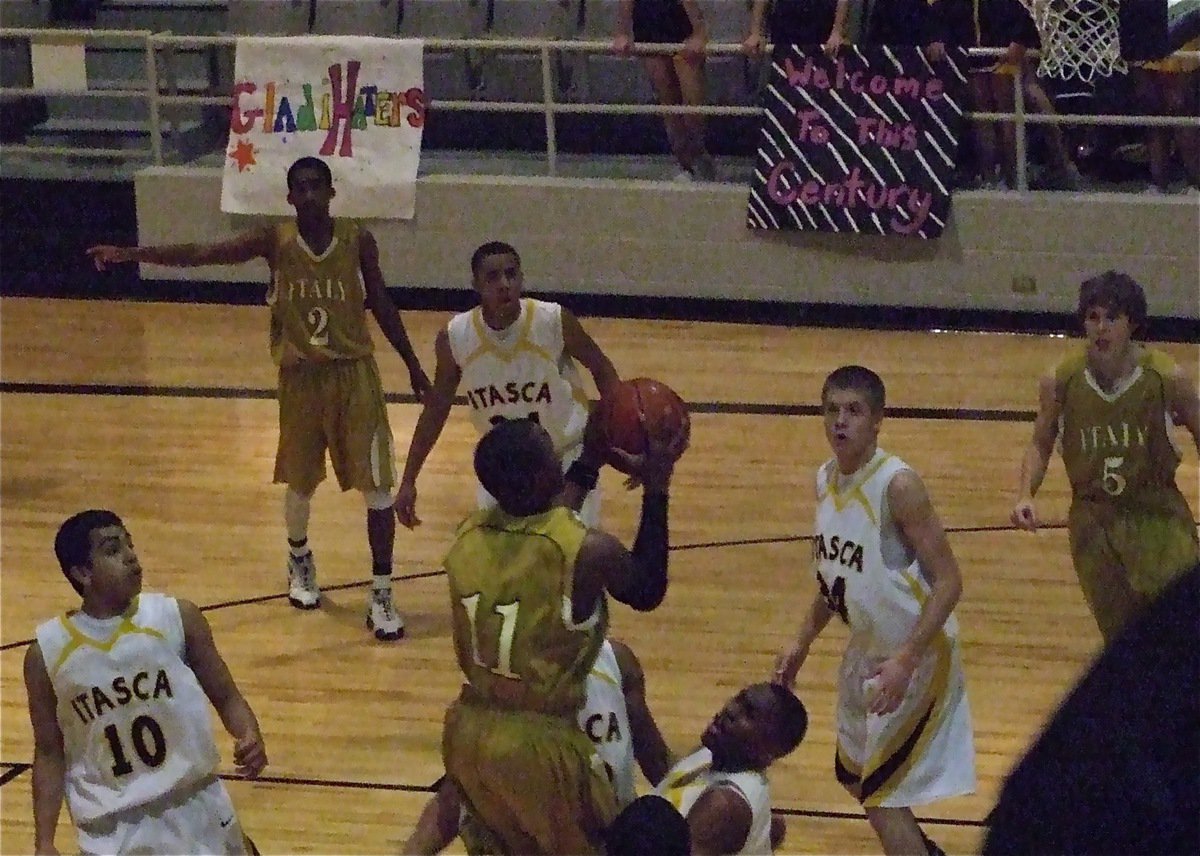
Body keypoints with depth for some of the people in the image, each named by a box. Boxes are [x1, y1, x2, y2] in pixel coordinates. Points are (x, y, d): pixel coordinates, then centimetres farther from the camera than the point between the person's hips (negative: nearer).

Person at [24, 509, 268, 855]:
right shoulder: (47, 652, -7)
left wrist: (250, 737, -19)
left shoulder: (178, 618, -7)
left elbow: (226, 697, 3)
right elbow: (49, 754, 2)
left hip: (196, 812, 1)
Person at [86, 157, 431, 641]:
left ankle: (381, 594, 4)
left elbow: (381, 306, 5)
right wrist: (129, 254, -30)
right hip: (300, 379, 1)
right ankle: (299, 562, 44)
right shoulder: (275, 242, -10)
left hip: (355, 375, 0)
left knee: (377, 486, -5)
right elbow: (199, 254, -19)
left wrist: (413, 366, 9)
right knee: (300, 483, 15)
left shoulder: (358, 241, -8)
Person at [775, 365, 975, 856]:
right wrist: (803, 644, 11)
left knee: (881, 794, -8)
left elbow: (949, 582, -23)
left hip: (916, 655, -9)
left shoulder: (898, 486, -24)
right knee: (852, 775, 23)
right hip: (867, 651, 9)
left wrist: (906, 660, -29)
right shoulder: (825, 480, 1)